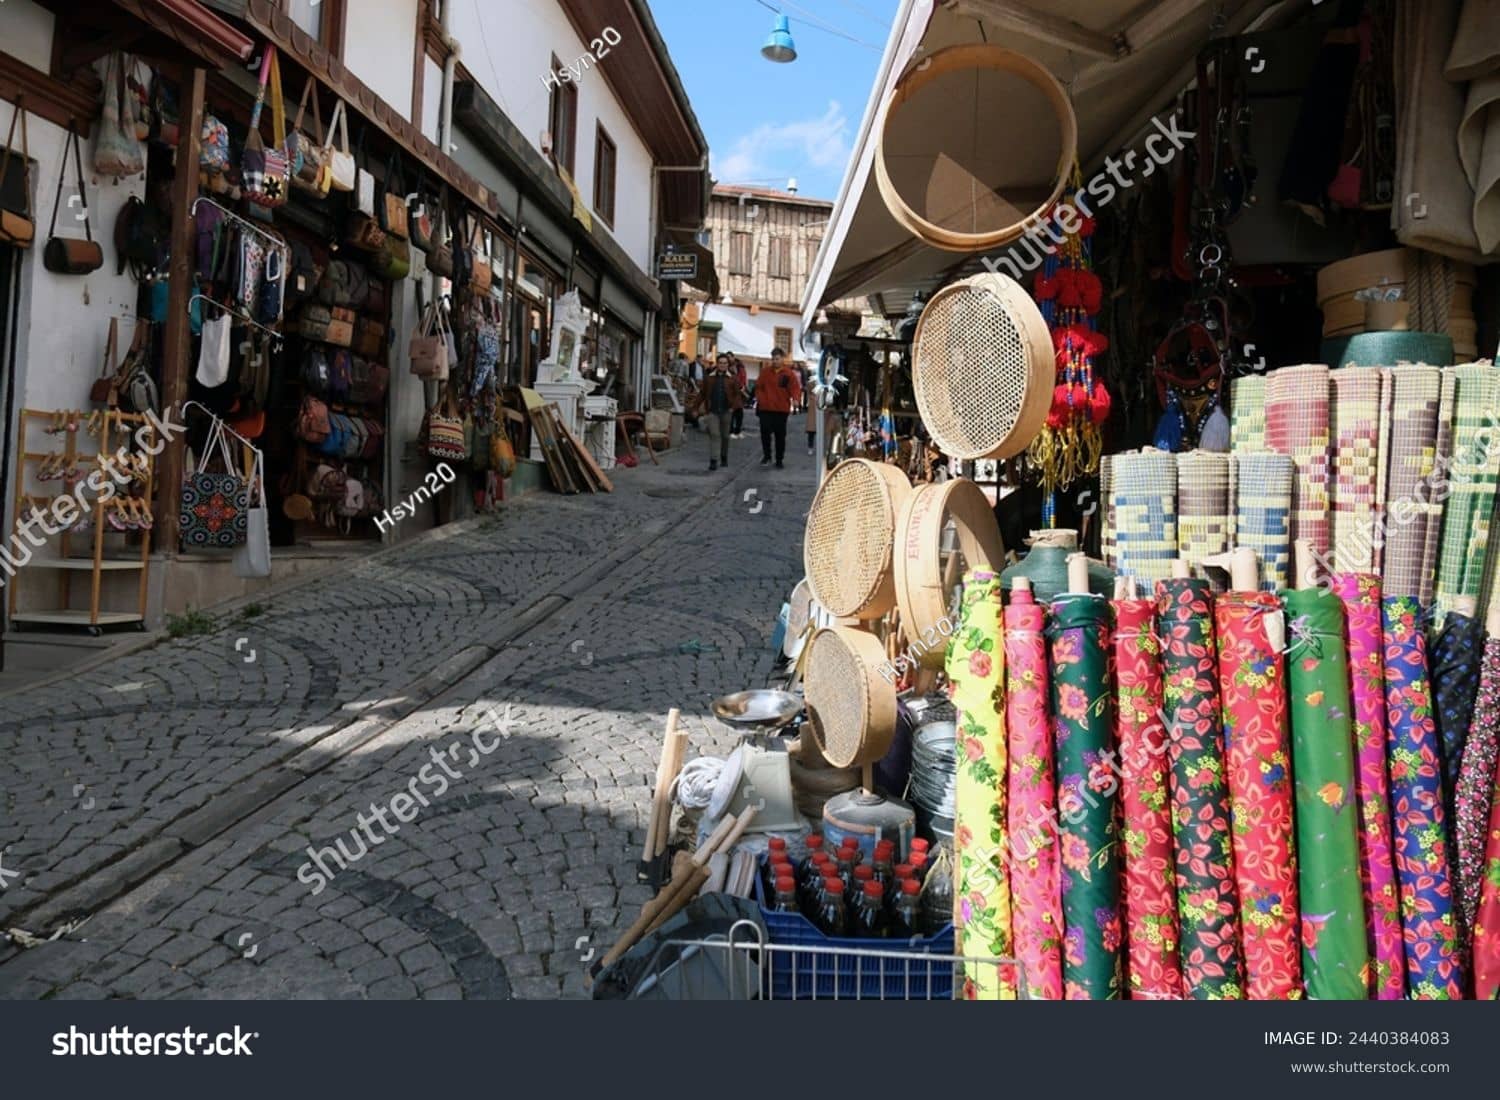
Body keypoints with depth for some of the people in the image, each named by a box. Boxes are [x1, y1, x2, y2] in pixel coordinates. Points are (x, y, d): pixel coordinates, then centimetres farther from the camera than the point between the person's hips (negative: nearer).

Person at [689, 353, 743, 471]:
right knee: (714, 434, -11)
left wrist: (734, 407, -13)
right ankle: (713, 461, -13)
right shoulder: (709, 377, 3)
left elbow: (737, 394, 2)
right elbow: (702, 393, 7)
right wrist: (695, 407, 4)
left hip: (726, 411, 1)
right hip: (712, 411, -1)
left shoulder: (732, 379, 1)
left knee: (725, 436, 13)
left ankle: (724, 457, 31)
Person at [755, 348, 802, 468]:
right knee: (765, 433, -3)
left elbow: (795, 387, -11)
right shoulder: (765, 371, 4)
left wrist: (795, 398, -29)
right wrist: (760, 398, -6)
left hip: (782, 410, -1)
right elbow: (759, 386, 9)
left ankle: (779, 460, 16)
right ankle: (766, 455, 15)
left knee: (780, 436, 6)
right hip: (765, 408, 1)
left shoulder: (789, 373, -3)